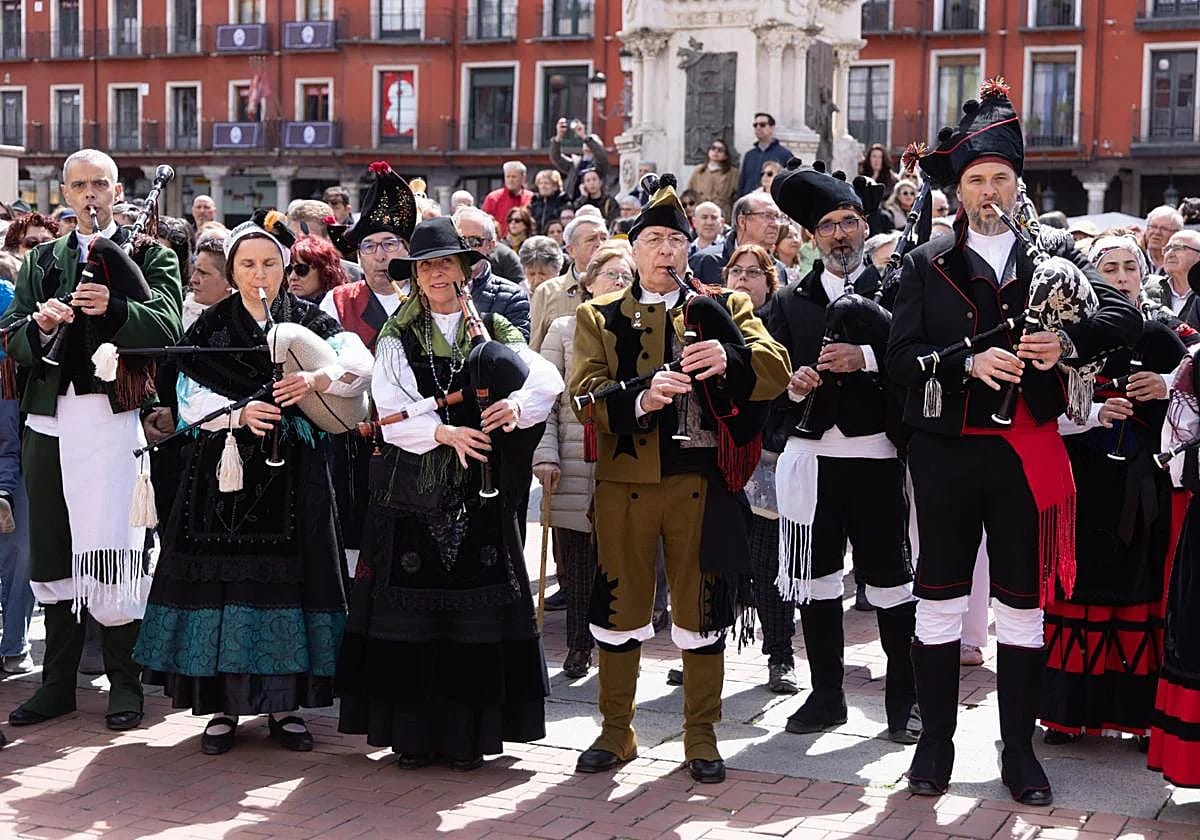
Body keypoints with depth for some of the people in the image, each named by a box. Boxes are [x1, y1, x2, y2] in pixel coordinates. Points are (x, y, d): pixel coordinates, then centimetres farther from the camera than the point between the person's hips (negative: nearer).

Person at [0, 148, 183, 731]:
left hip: (112, 417, -4)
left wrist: (112, 308, -25)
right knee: (53, 552, 7)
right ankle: (57, 684, 16)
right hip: (49, 421, 4)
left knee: (111, 552, -8)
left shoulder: (149, 256, 7)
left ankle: (124, 683, 4)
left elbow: (166, 328, -9)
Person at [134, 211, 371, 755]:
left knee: (286, 577, -2)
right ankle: (223, 704, 7)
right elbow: (192, 399, -1)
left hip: (292, 472, 0)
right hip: (226, 470, 0)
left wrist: (317, 379, -27)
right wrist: (240, 413, -18)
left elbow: (360, 363, -9)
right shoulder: (210, 328, 8)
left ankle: (283, 703, 9)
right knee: (225, 577, -3)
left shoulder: (307, 320, 7)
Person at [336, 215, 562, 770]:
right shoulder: (397, 339, 6)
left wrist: (516, 404, -25)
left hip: (478, 492, 1)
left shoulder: (494, 333, 11)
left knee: (476, 608, -1)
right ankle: (414, 730, 8)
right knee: (412, 607, -1)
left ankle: (468, 732, 8)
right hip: (414, 490, -1)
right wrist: (443, 433, -24)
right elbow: (392, 414, -7)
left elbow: (548, 377, -4)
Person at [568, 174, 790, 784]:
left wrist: (729, 359, -27)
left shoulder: (724, 309, 10)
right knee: (619, 608, 7)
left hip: (703, 479, 0)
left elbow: (775, 371, -6)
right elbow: (584, 396, -6)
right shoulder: (598, 317, 10)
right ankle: (616, 731, 22)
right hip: (625, 479, 0)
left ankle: (701, 738, 19)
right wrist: (639, 399, -26)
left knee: (702, 610, 5)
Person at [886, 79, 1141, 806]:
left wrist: (1067, 342, -26)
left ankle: (1019, 748, 19)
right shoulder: (926, 264, 4)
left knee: (1023, 602, 8)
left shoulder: (1055, 254, 5)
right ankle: (937, 740, 20)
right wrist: (971, 361, -22)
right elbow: (901, 355, -6)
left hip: (1026, 450, 0)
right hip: (947, 451, 0)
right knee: (941, 597, 7)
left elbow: (1126, 317, -7)